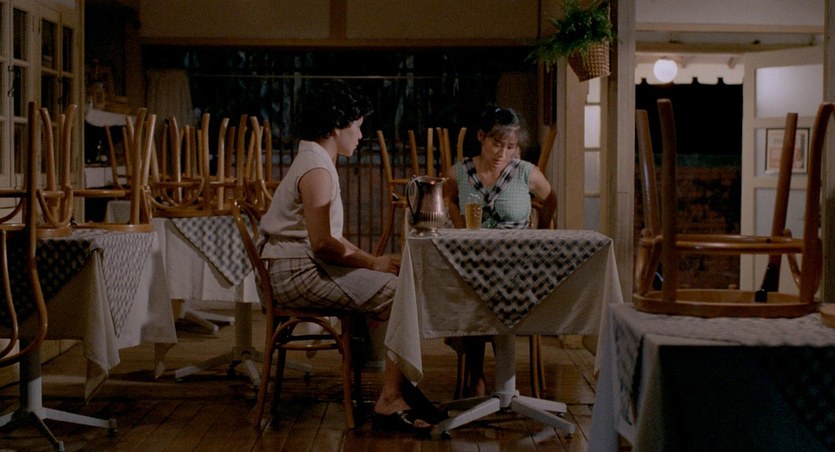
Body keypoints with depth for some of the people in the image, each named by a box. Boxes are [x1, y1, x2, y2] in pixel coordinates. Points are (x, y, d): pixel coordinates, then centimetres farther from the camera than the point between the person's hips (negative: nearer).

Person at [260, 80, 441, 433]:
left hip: (305, 268, 11)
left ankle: (399, 384, 11)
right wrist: (373, 263, -11)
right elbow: (322, 245, -23)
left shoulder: (315, 163, 18)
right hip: (300, 274, -11)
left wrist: (370, 261, 9)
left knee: (391, 285, 12)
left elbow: (328, 237, 21)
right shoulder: (317, 171, -16)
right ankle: (390, 401, -12)